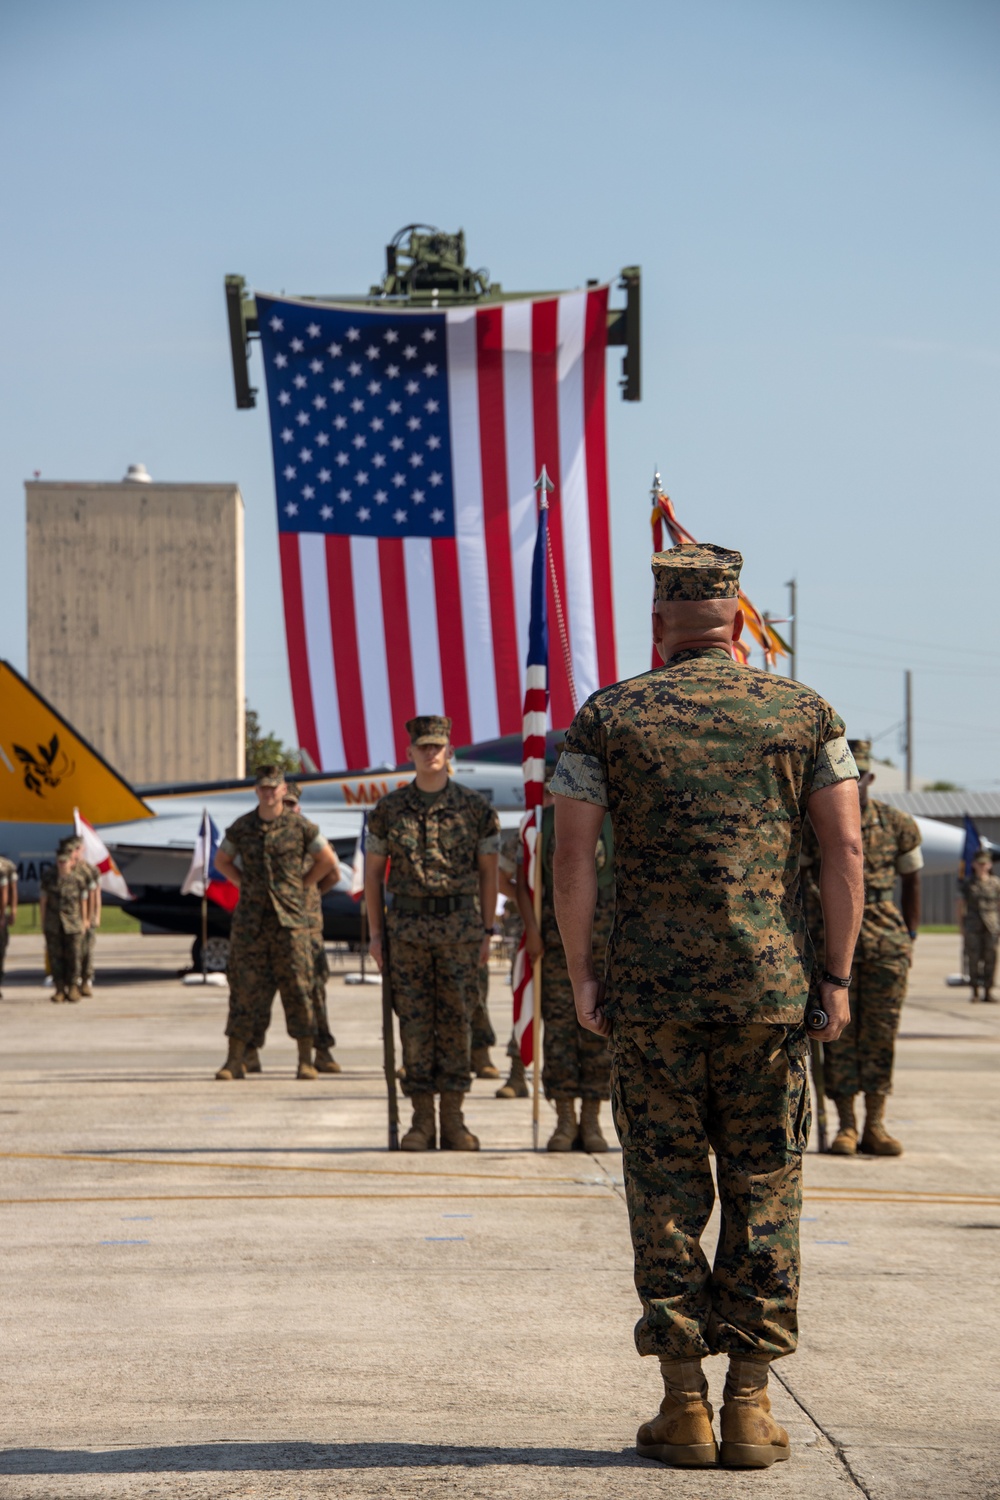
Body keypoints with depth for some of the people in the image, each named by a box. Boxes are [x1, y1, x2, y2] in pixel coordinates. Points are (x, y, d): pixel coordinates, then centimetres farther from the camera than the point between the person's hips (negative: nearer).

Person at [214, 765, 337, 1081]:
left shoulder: (299, 826, -1)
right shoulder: (241, 827, 5)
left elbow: (327, 860, 9)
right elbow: (222, 861, 19)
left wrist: (301, 886, 4)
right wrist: (246, 886, 8)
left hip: (290, 917, -1)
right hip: (250, 920, 1)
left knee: (297, 988, -1)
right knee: (244, 988, 0)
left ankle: (306, 1060, 5)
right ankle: (235, 1061, 4)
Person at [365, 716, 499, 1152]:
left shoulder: (475, 808, 1)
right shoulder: (389, 809, 4)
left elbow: (489, 871, 5)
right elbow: (373, 872, 9)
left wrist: (487, 932, 1)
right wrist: (375, 933, 3)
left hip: (461, 927, -1)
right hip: (408, 927, 1)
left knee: (456, 1020, 1)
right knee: (414, 1021, 1)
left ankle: (452, 1119, 6)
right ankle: (421, 1120, 6)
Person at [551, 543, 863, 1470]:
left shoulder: (608, 716, 2)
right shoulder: (803, 713, 5)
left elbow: (572, 856, -2)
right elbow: (845, 849, -1)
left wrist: (579, 976, 4)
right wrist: (838, 976, 4)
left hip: (651, 991, 0)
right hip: (770, 986, 1)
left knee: (667, 1192, 6)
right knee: (763, 1188, 7)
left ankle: (684, 1405, 6)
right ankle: (750, 1405, 5)